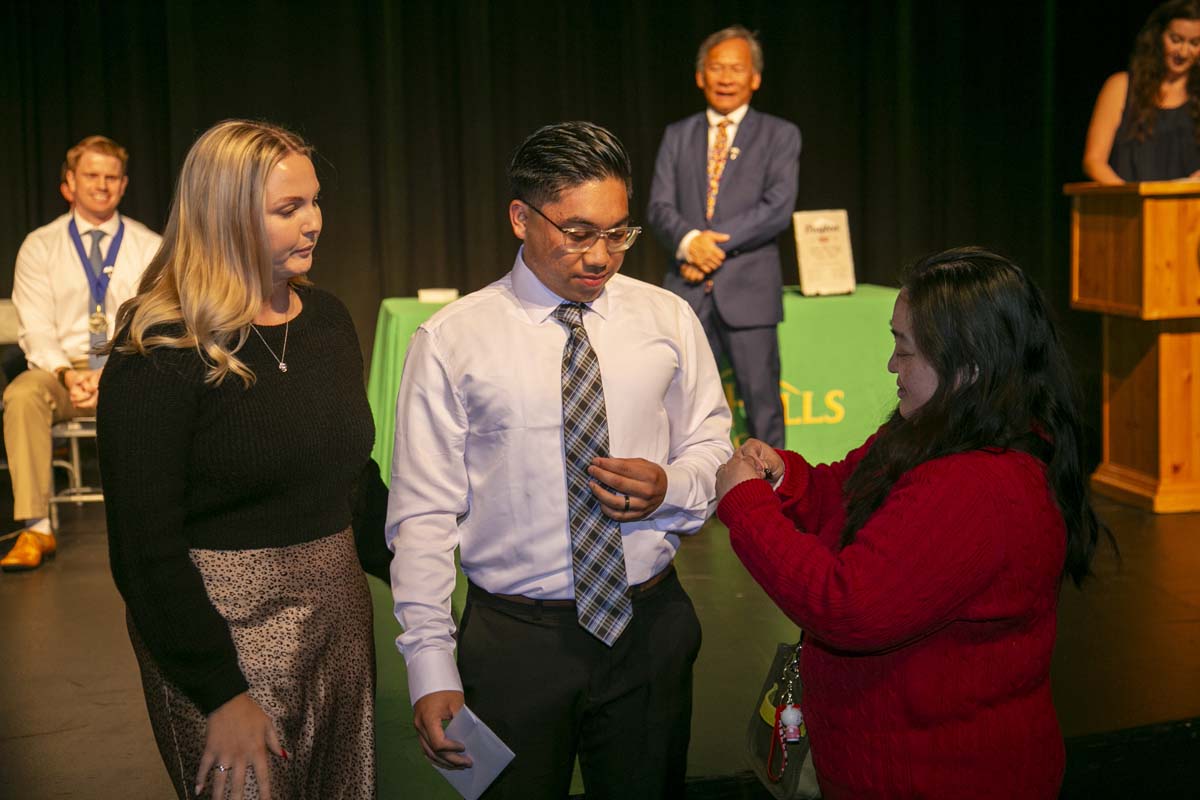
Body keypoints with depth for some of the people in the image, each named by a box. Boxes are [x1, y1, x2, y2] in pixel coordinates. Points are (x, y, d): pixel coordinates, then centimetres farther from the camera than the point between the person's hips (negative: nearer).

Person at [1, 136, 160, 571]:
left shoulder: (151, 248, 8)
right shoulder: (39, 247, 8)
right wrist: (67, 374, -19)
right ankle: (36, 529, -31)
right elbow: (36, 328, 0)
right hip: (61, 368, 1)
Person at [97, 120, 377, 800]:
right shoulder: (160, 355, -15)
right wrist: (221, 695, -18)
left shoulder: (328, 319, 5)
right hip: (227, 623, -6)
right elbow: (146, 548, -16)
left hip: (340, 610, 7)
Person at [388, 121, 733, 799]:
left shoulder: (668, 320, 3)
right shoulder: (450, 342, -6)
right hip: (513, 638, -2)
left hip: (651, 628, 3)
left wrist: (671, 486, -11)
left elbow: (714, 447, 12)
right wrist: (430, 667, -11)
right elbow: (424, 514, -6)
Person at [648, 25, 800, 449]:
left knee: (762, 399, 2)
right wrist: (689, 241, -18)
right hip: (688, 289, 3)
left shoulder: (779, 135, 5)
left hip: (748, 290, -2)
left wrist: (716, 243, -15)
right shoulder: (677, 135, 13)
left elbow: (778, 208, -8)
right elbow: (659, 206, 3)